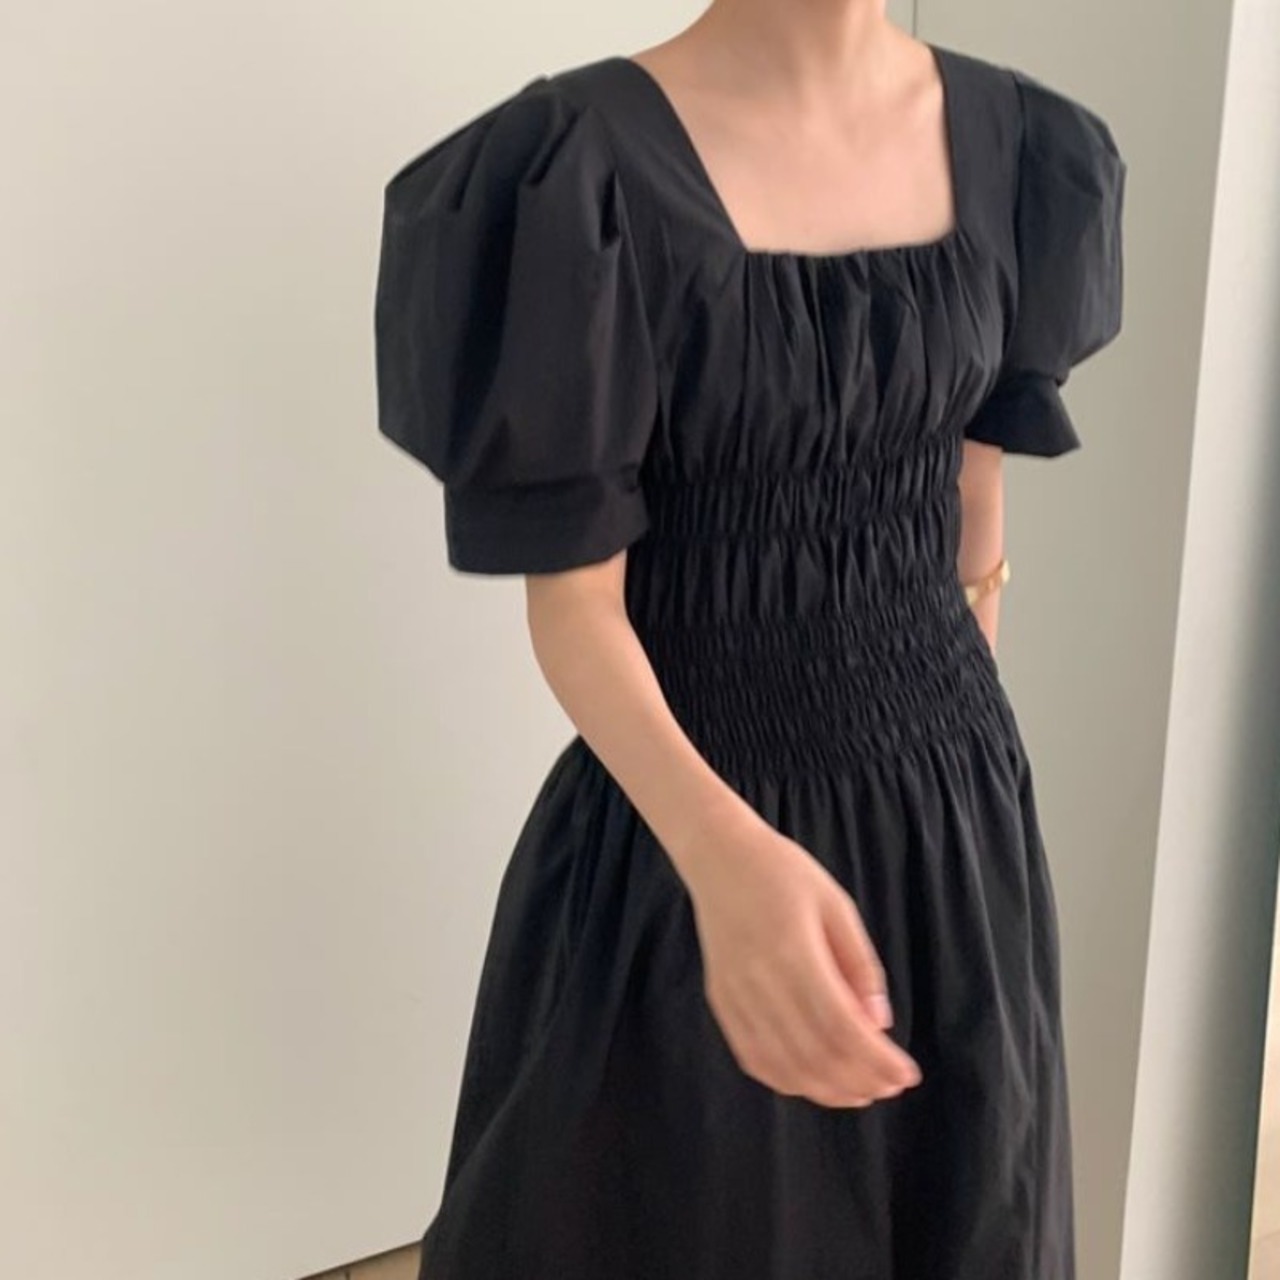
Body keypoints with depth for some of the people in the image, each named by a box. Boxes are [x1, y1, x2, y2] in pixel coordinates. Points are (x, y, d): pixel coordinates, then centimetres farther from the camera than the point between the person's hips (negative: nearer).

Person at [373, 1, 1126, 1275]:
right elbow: (573, 603, -16)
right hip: (696, 804, -5)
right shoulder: (589, 163, -18)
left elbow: (972, 515, 9)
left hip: (949, 793, 5)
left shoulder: (1009, 142, -1)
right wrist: (726, 854, -32)